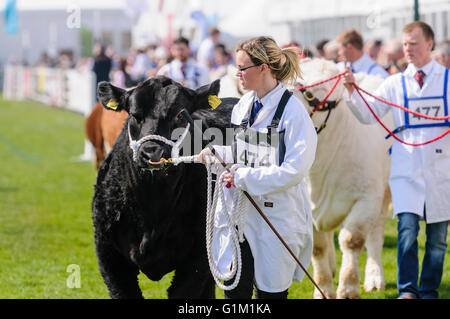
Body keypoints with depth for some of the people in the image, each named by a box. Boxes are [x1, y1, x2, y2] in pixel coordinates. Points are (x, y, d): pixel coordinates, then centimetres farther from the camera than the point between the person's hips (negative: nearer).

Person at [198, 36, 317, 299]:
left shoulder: (293, 111, -14)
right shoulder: (244, 105, 9)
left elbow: (294, 170, -20)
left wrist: (244, 178, -17)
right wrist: (218, 153, 4)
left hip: (278, 215, -6)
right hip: (243, 213, 6)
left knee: (271, 290, 4)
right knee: (235, 287, 3)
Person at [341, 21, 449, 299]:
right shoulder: (395, 83, 7)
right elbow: (368, 115, 3)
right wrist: (352, 92, -13)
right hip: (406, 169, 0)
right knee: (407, 230, -13)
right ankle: (407, 290, -5)